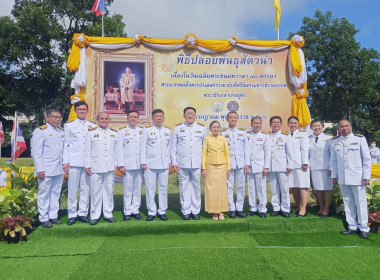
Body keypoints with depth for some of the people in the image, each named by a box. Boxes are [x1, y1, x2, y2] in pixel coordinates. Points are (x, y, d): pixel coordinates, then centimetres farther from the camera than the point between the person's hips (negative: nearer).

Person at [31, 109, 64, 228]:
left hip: (59, 169, 6)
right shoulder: (40, 131, -4)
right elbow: (36, 152, -8)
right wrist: (40, 170, -12)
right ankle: (43, 218, 13)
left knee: (56, 193, 11)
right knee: (44, 194, 2)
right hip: (46, 169, -6)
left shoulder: (62, 131, 13)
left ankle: (53, 216, 21)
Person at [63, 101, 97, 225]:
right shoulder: (69, 125, 7)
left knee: (85, 188, 6)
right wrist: (65, 162, -3)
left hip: (88, 162, 2)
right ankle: (72, 214, 14)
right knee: (72, 189, 3)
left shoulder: (93, 126, 11)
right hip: (74, 162, -1)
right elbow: (66, 144, 4)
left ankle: (83, 213, 17)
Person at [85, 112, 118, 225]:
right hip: (96, 167, -2)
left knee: (109, 191, 7)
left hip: (110, 168, 2)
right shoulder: (91, 133, 7)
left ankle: (108, 214, 18)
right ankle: (95, 216, 12)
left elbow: (117, 150, 13)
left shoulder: (114, 133, 13)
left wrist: (118, 164, 5)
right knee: (96, 192, 1)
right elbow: (88, 150, 5)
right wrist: (87, 165, 0)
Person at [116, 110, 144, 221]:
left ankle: (135, 210, 18)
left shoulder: (143, 132, 12)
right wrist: (121, 165, -5)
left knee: (138, 189, 6)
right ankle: (127, 211, 13)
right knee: (128, 189, 1)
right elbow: (119, 149, 3)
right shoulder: (122, 132, 8)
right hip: (127, 165, -2)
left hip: (140, 165, 2)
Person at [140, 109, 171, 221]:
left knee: (163, 188, 7)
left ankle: (162, 211, 19)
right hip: (150, 164, -2)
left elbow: (170, 147, 13)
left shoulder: (168, 131, 12)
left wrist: (170, 161, 8)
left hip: (164, 164, 2)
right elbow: (142, 147, 1)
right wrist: (143, 162, -4)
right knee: (150, 188, 2)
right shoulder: (147, 130, 4)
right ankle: (151, 212, 14)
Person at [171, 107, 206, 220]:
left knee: (196, 186, 5)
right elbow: (173, 147, 7)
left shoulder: (202, 129, 10)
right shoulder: (177, 128, 8)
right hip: (182, 163, 0)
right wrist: (174, 162, 1)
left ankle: (195, 211, 17)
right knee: (184, 187, 3)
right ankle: (186, 211, 15)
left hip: (197, 163, 1)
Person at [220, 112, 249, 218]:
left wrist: (247, 164, 3)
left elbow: (246, 148, 9)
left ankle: (240, 208, 14)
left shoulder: (243, 132, 11)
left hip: (240, 164, 2)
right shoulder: (223, 133, 6)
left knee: (241, 187, 3)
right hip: (228, 164, -1)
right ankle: (232, 209, 11)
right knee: (229, 187, 0)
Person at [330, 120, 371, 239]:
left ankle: (363, 228, 15)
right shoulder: (335, 141, 9)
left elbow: (367, 159, 0)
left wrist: (366, 176, -5)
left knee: (360, 202, 2)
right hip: (342, 178, 3)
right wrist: (333, 175, 8)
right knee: (348, 203, 8)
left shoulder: (360, 139, 0)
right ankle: (352, 226, 18)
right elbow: (333, 160, 12)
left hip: (357, 177, -3)